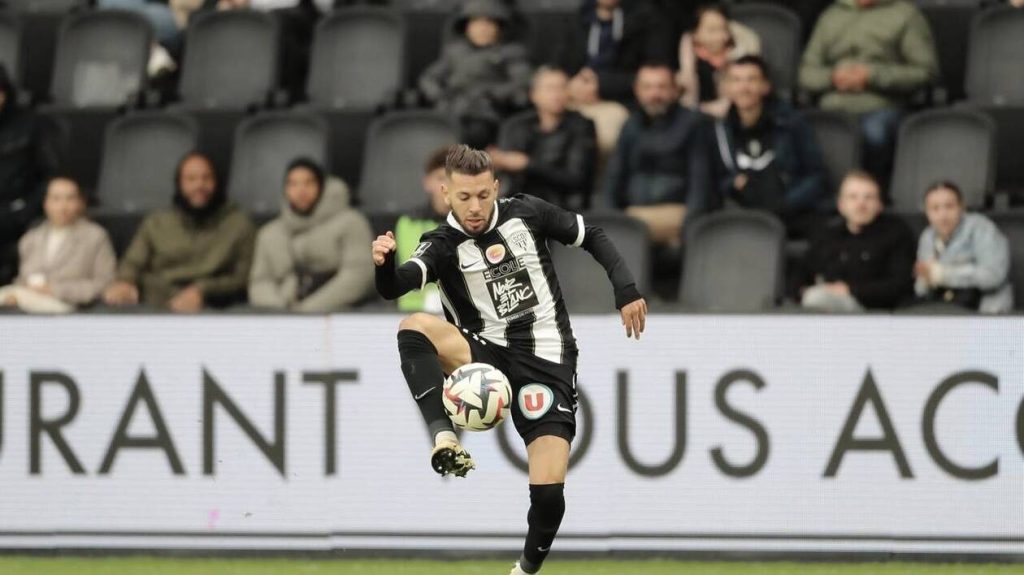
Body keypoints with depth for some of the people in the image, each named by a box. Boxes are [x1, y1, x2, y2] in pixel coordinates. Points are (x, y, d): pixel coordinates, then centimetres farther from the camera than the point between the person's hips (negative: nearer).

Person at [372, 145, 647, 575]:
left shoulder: (526, 214, 0)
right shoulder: (443, 246, -6)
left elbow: (592, 237, 13)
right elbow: (396, 286, -26)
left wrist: (625, 289, 2)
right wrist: (384, 264, -49)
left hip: (546, 361, 0)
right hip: (488, 358, 0)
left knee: (549, 490, -15)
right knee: (415, 328, -30)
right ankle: (444, 438, -40)